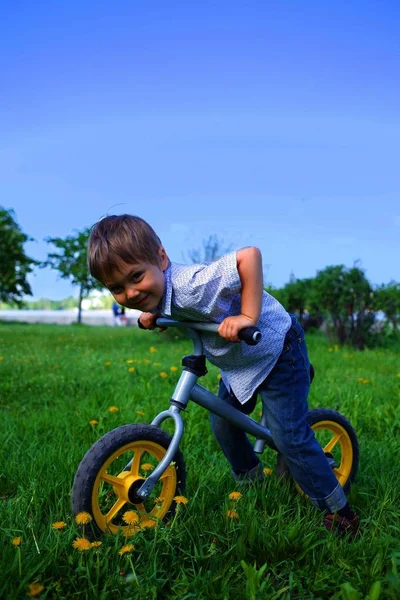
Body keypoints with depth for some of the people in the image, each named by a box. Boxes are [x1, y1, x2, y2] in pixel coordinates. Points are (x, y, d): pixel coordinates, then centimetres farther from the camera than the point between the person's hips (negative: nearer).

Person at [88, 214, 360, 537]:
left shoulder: (190, 284, -37)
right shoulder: (155, 290, -9)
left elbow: (249, 256, -42)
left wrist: (248, 318, -42)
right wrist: (149, 316, -5)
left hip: (277, 350, -9)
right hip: (238, 364, 9)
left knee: (289, 436, -7)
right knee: (223, 425, 15)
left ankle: (338, 510, 15)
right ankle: (251, 483, 40)